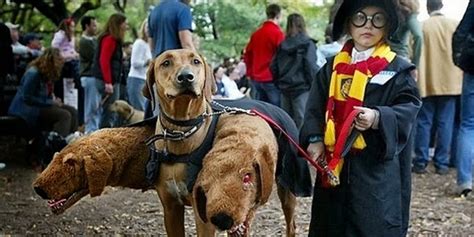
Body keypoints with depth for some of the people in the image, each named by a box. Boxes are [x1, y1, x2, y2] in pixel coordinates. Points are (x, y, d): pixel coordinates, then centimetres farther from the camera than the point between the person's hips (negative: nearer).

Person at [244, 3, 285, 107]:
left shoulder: (256, 33, 10)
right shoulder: (277, 33, -11)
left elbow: (247, 55, 16)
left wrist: (251, 73, 24)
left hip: (256, 79, 7)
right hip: (272, 79, -7)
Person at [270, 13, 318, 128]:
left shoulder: (282, 45, 10)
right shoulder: (307, 44, -6)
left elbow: (273, 67, 9)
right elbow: (311, 67, -12)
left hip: (285, 89, 6)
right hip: (302, 88, -5)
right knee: (302, 123, -6)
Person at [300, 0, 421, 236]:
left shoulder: (397, 68, 0)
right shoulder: (333, 66, 11)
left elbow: (408, 108, -10)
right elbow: (315, 107, 9)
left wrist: (378, 118, -28)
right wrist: (315, 139, -7)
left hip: (377, 167, -4)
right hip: (333, 164, 4)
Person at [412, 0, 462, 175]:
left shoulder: (422, 27, -5)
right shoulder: (455, 25, 1)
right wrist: (459, 77, 16)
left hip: (427, 83, -1)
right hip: (450, 82, 1)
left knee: (423, 123, 5)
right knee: (445, 124, 5)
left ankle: (420, 162, 6)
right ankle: (442, 163, 6)